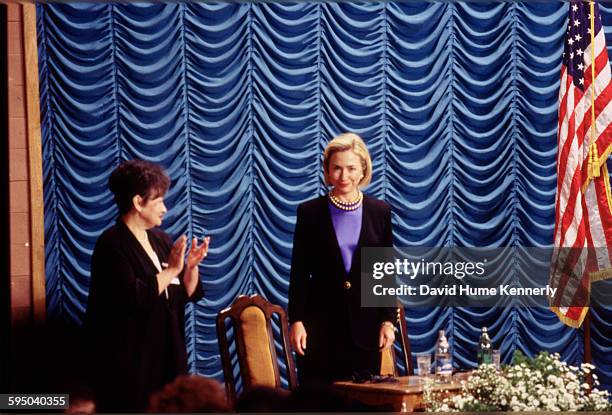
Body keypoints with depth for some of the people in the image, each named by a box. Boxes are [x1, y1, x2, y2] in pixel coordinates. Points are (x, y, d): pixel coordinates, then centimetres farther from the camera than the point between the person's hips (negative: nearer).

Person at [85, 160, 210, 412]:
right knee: (137, 407, -4)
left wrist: (192, 266, -6)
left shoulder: (160, 239, 10)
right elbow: (132, 299, -24)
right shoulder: (112, 244, -12)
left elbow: (186, 294, 11)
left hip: (166, 355, 7)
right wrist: (170, 270, -21)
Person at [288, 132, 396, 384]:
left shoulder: (380, 212, 6)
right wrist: (296, 321, -5)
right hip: (320, 325, -1)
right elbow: (299, 273, 2)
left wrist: (388, 321, 2)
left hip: (365, 324, 2)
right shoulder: (310, 212, 1)